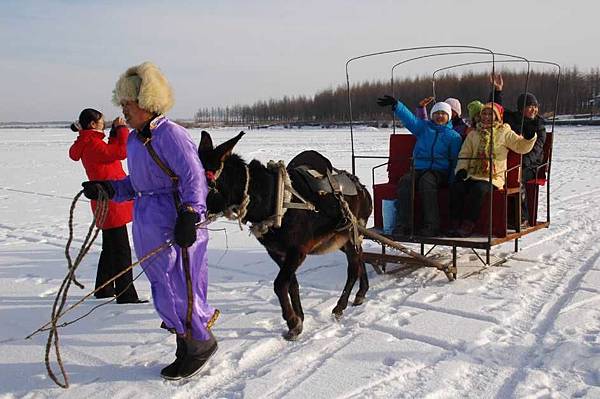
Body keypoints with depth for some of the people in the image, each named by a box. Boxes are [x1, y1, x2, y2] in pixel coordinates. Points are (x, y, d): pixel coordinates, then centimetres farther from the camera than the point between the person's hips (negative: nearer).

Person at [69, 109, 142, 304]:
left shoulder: (90, 143, 14)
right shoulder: (92, 144, -17)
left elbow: (111, 151, 16)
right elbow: (122, 152, -24)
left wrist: (115, 132, 6)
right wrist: (122, 129, -13)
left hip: (106, 202, 10)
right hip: (110, 202, -10)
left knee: (110, 248, 20)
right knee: (121, 250, -7)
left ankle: (103, 289, 30)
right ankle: (125, 294, -3)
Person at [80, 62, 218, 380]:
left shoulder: (170, 134, -14)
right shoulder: (133, 140, 14)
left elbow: (193, 178, -19)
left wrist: (189, 214, -28)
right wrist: (108, 188, 7)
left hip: (176, 226, -9)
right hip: (148, 228, 10)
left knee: (177, 289, -3)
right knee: (165, 289, 16)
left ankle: (202, 344, 21)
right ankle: (186, 353, 31)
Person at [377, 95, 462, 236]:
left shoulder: (453, 136, 12)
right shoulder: (423, 127, 19)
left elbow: (455, 161, 9)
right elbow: (409, 117, 3)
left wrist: (451, 182, -4)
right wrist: (396, 104, -15)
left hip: (439, 171, -2)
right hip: (418, 168, 3)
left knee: (426, 181, -36)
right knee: (405, 181, -29)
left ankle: (431, 226, -37)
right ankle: (402, 225, -32)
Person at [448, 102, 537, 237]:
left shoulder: (504, 133, 11)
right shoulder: (473, 134, 20)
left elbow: (521, 146, 1)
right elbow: (464, 154, 17)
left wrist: (529, 136, -19)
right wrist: (461, 169, 0)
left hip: (494, 176, -3)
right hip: (473, 174, 4)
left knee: (479, 189, -35)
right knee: (456, 187, -25)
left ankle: (467, 225, -30)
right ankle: (454, 223, -21)